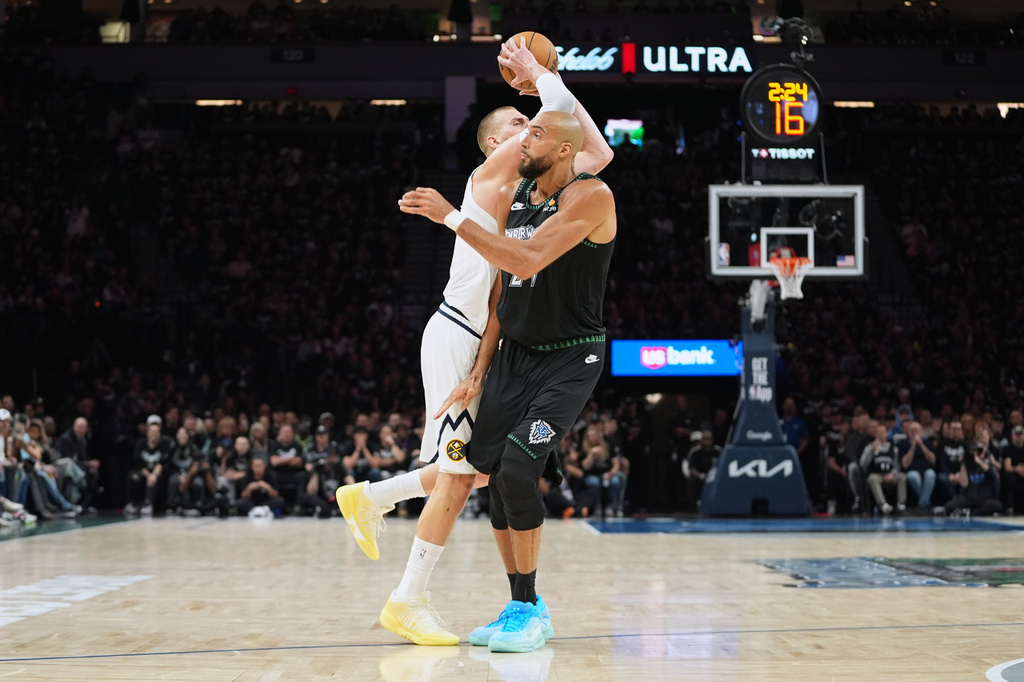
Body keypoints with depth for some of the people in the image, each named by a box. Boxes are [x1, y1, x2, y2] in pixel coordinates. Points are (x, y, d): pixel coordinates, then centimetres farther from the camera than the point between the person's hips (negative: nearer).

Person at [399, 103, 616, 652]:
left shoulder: (590, 196, -16)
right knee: (495, 473, 5)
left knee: (517, 465, -20)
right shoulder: (511, 195, 7)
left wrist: (451, 217, -25)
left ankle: (529, 610, -5)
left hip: (570, 359, -7)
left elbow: (527, 260, -29)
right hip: (515, 352, 8)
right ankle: (523, 607, 19)